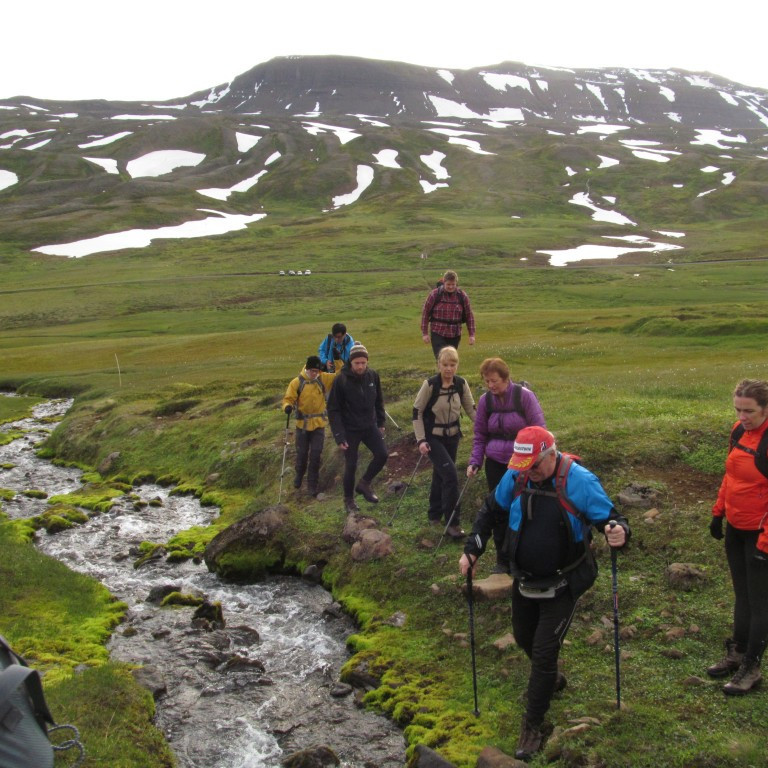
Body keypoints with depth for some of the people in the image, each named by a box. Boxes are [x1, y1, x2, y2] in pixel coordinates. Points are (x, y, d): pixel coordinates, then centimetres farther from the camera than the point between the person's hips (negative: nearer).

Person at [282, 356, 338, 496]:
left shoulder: (324, 379, -5)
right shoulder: (297, 382, -10)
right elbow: (288, 398, -8)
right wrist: (288, 406, -30)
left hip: (319, 424, 1)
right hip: (302, 424, -1)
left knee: (316, 455, -1)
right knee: (302, 453, 12)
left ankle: (312, 485, 11)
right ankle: (299, 476, 41)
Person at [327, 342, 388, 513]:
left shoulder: (373, 375, -6)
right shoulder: (341, 380, -17)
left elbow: (378, 401, 11)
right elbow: (333, 409, -13)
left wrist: (380, 422, 11)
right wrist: (339, 436, -17)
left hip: (370, 426, 4)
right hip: (350, 429, -4)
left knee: (382, 454, -9)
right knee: (351, 465, 2)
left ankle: (365, 483, 16)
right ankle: (349, 500, 24)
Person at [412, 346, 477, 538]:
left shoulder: (461, 384, -6)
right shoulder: (430, 384, -19)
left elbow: (470, 409, 2)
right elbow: (417, 411, -12)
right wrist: (421, 440, -16)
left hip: (452, 436, 5)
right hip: (433, 437, -5)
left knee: (440, 474, 17)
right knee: (450, 475, -14)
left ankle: (435, 514, 38)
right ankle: (452, 523, -4)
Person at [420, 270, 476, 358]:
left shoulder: (462, 296, 0)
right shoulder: (435, 294, -6)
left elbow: (469, 315, 7)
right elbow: (425, 312, 1)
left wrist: (471, 334, 4)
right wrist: (424, 333, 0)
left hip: (455, 335, 2)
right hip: (438, 334, -2)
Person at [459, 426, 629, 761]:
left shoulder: (578, 481, -25)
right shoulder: (516, 476, -11)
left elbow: (609, 517, -19)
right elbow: (491, 510, 4)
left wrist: (618, 532, -44)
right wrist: (472, 550, 0)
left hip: (562, 586, -5)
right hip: (525, 580, 6)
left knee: (543, 652, -2)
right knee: (523, 637, 23)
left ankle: (532, 725, 17)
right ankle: (551, 679, 55)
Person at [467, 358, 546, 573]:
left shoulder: (524, 395, -9)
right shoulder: (485, 400, 2)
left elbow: (539, 430, -8)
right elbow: (480, 435, 10)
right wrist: (475, 462, -1)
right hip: (495, 464, 3)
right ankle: (503, 561, 20)